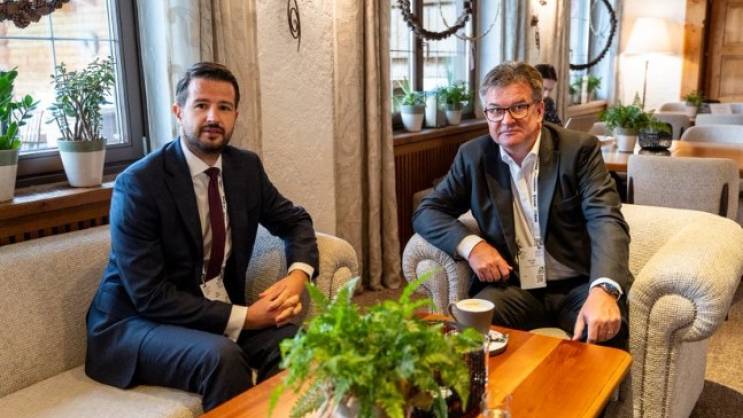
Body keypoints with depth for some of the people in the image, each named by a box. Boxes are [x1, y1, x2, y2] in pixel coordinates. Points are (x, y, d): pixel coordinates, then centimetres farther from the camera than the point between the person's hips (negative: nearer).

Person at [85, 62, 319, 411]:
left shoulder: (246, 167, 1)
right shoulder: (138, 183, -18)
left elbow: (294, 221, 12)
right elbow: (150, 296, -21)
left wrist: (298, 274, -11)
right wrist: (243, 317, -25)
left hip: (221, 312, 5)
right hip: (138, 320, -4)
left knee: (291, 341, -23)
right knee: (222, 357, -33)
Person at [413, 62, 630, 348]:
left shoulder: (579, 149, -4)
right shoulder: (474, 156, 5)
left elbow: (606, 221, -15)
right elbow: (426, 212, 8)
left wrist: (603, 290, -36)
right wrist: (470, 244, -14)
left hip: (578, 286, -1)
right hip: (512, 287, 2)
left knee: (603, 335, -31)